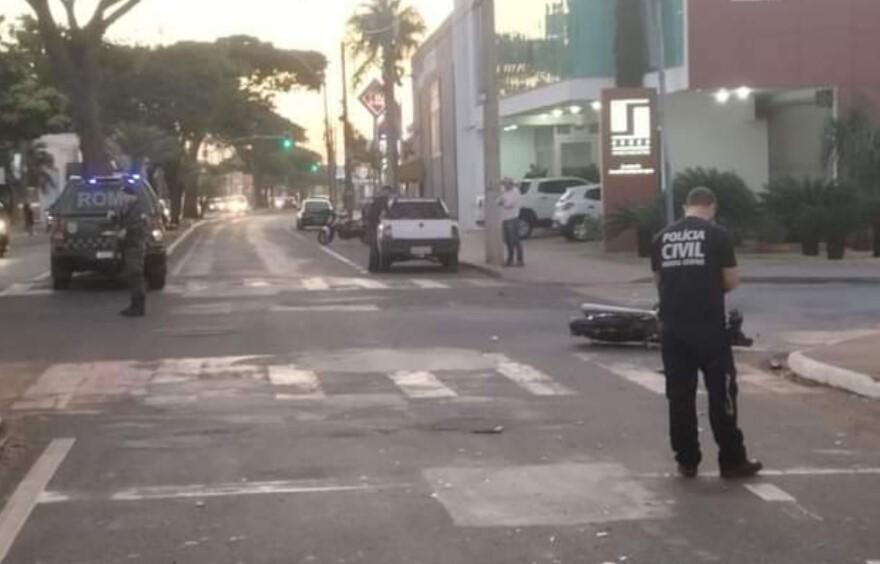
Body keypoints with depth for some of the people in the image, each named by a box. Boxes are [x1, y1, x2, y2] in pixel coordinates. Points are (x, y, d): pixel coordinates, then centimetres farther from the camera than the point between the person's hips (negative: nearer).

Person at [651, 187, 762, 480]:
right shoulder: (717, 235, -5)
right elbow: (732, 281, -2)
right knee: (721, 394, 3)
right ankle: (732, 461, 8)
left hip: (673, 327, 4)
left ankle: (686, 460, 14)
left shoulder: (662, 238, 7)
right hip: (710, 327, -4)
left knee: (680, 395, 9)